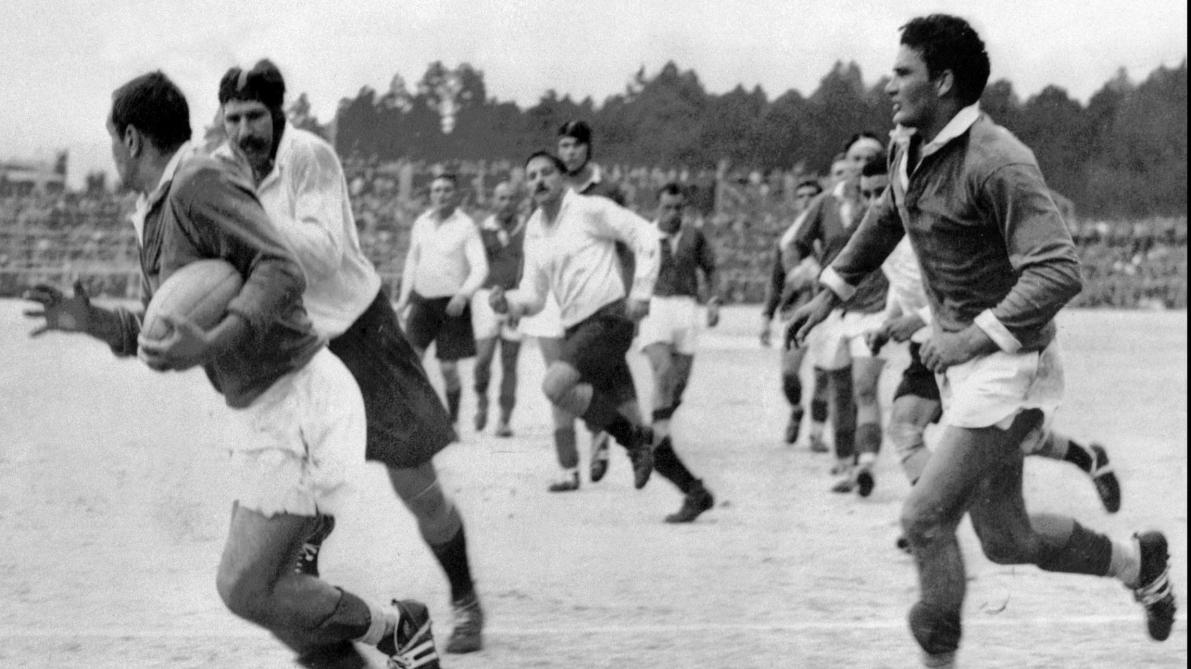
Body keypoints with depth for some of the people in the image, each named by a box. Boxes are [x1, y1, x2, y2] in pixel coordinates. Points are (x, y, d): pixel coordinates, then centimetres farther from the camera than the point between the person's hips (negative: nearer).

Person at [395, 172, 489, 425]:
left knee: (448, 369, 0)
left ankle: (452, 421, 18)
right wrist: (404, 297, 17)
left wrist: (464, 294, -29)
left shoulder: (466, 226, -7)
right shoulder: (421, 223, 8)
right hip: (422, 300, 4)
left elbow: (480, 267, -13)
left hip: (453, 304, -4)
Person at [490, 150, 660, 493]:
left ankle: (633, 439, -6)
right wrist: (507, 303, -7)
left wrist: (641, 293, -13)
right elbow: (533, 297, 15)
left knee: (555, 385, -24)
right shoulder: (534, 230, 14)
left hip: (608, 319, -7)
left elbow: (645, 235, -8)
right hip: (575, 326, 7)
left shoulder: (589, 209, -6)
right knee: (631, 417, 8)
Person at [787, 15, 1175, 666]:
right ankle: (1139, 561, 36)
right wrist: (831, 290, 26)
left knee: (925, 518, -12)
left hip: (1008, 363, -9)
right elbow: (886, 219, 27)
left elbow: (1058, 271, -29)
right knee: (1004, 537, 15)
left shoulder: (998, 162, -22)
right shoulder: (912, 148, 5)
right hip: (964, 362, 9)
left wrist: (974, 337, -33)